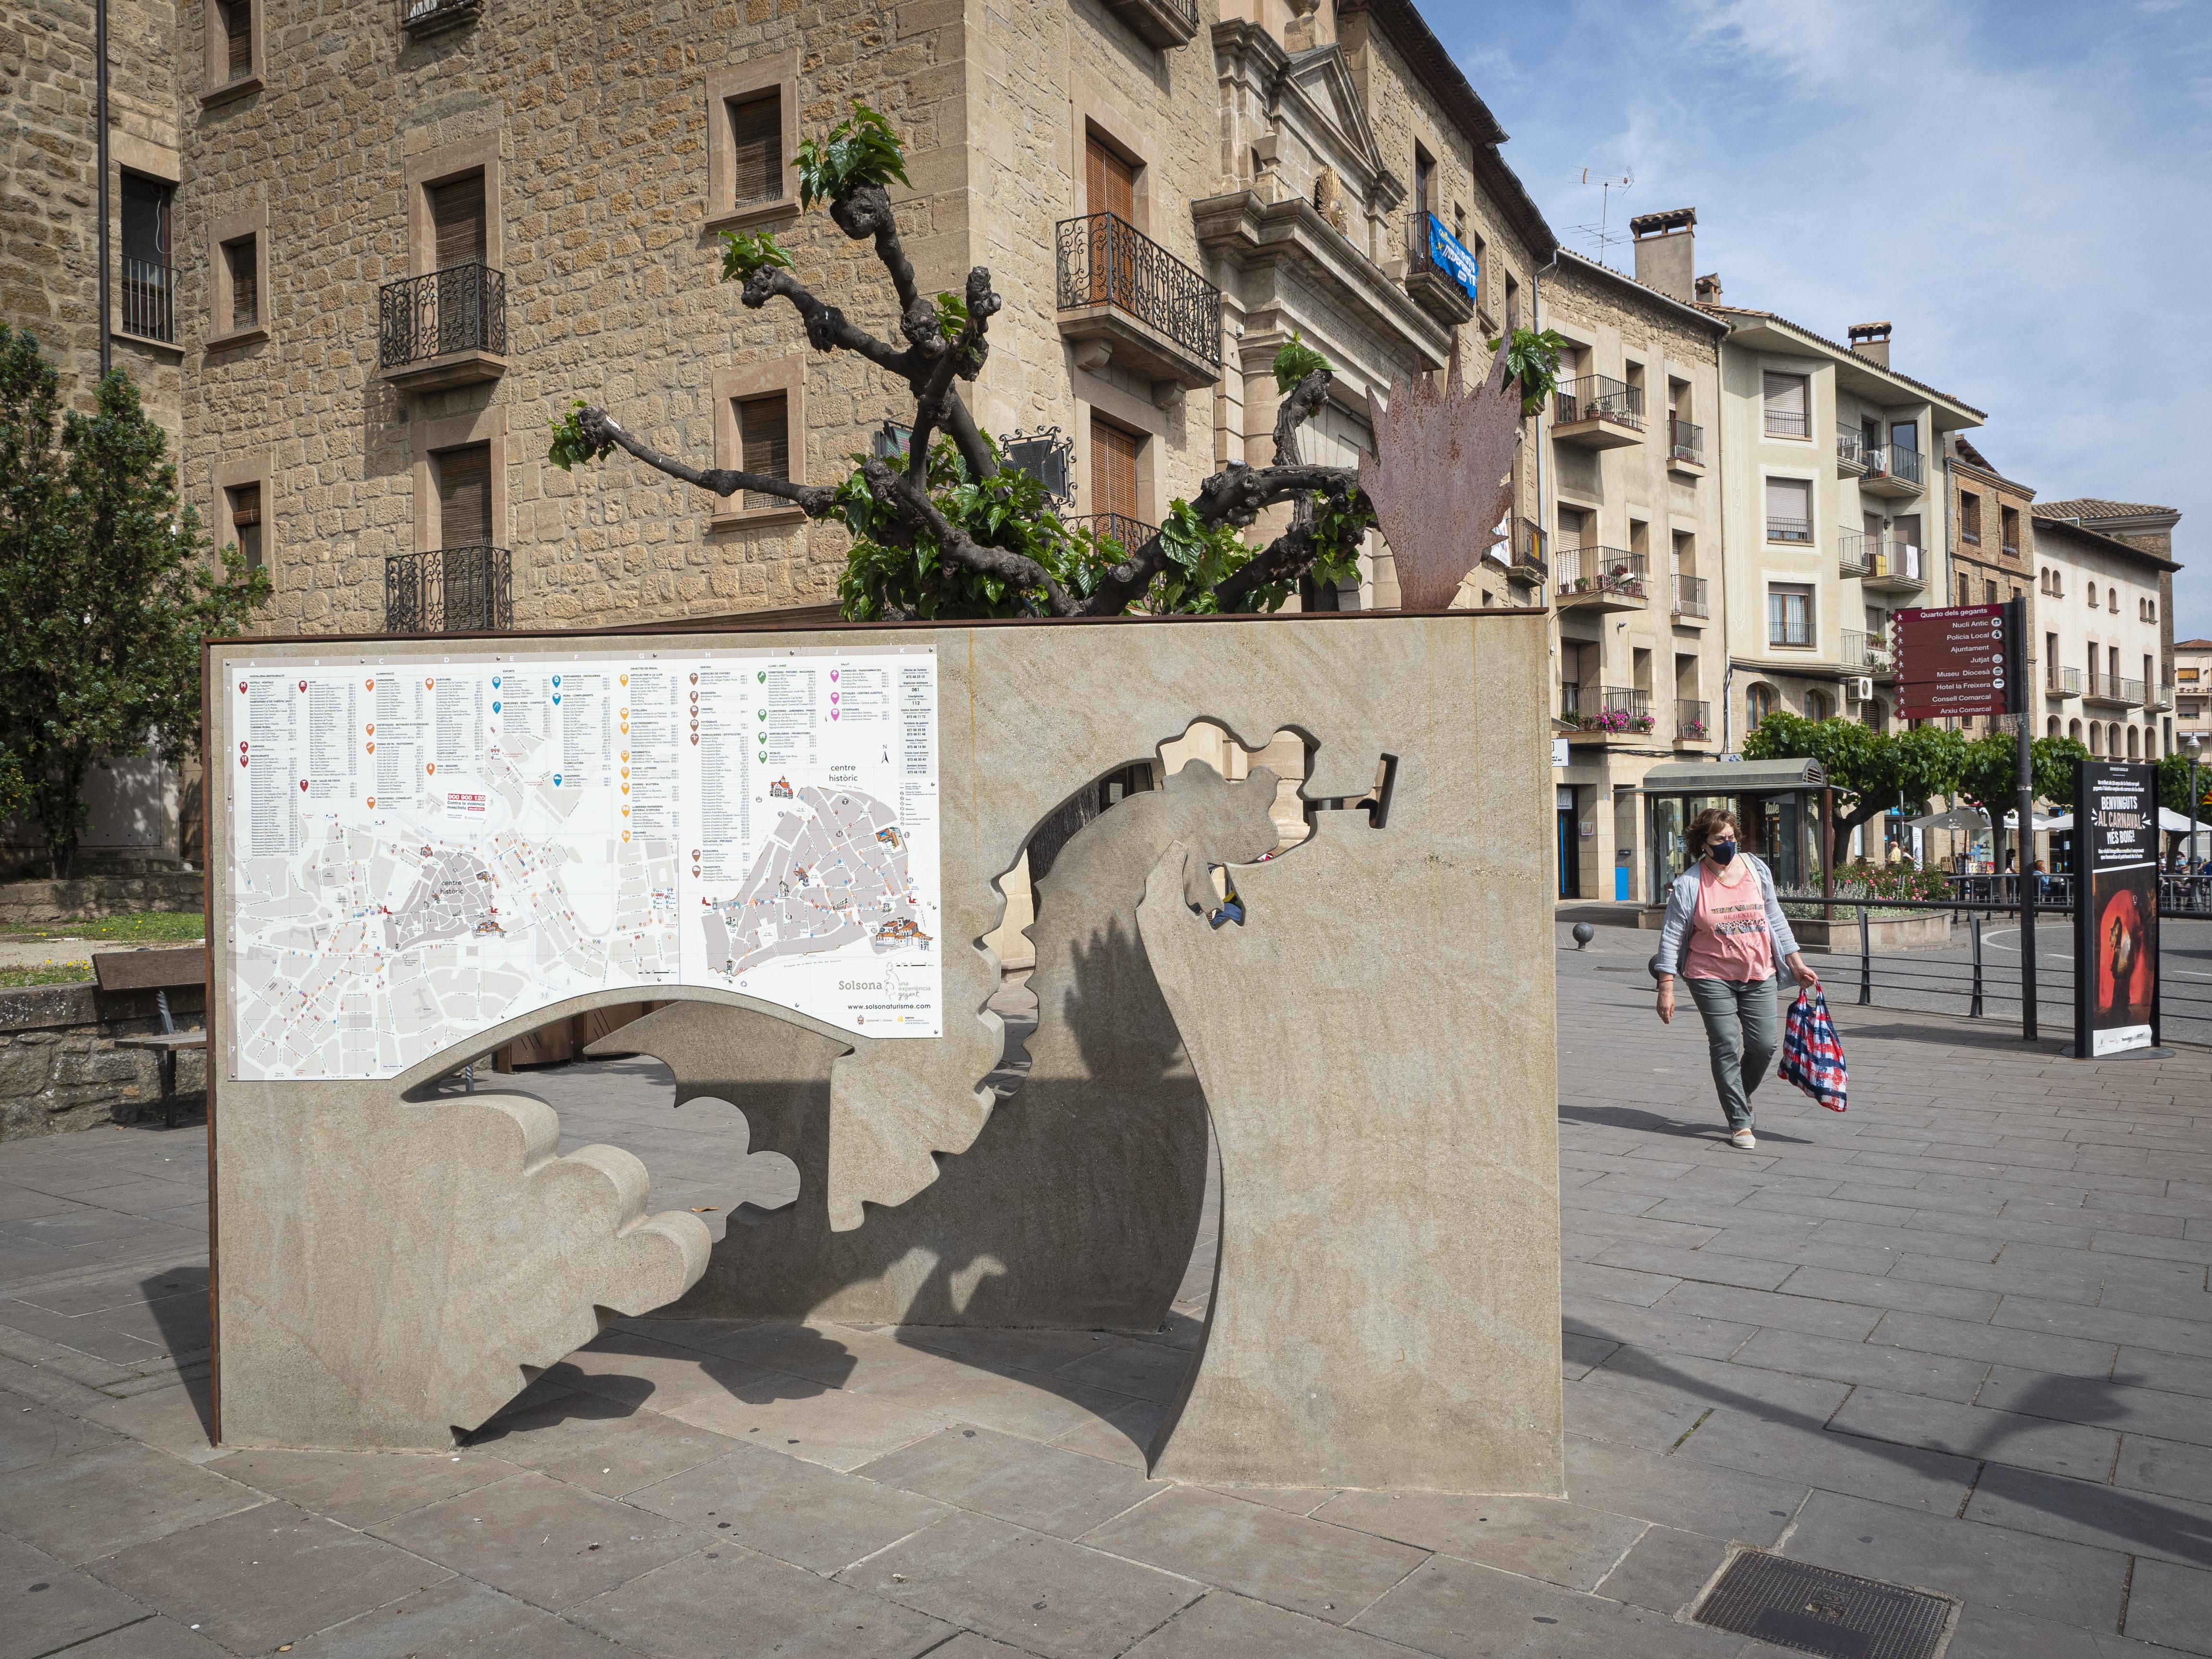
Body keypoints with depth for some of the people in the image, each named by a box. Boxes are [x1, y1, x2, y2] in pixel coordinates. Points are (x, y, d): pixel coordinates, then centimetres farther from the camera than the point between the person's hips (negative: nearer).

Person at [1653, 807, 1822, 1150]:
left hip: (1758, 974, 3)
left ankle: (1741, 1094, 31)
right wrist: (1666, 988, -9)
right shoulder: (1689, 885, -8)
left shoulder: (1756, 869, 3)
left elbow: (1776, 919, 13)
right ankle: (1739, 1124, 7)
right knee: (1726, 1048, -4)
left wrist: (1797, 965, 11)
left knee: (1765, 1044, 1)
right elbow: (1671, 936, -6)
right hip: (1712, 977, -3)